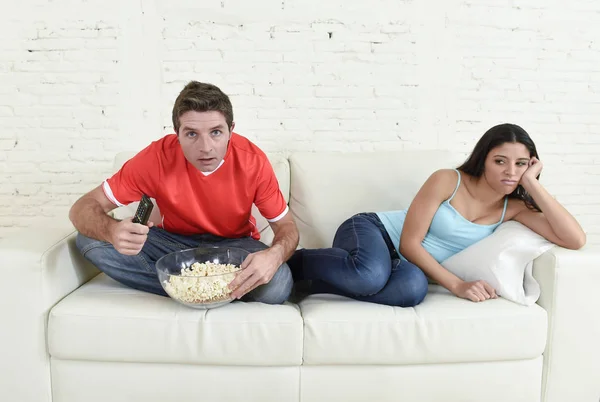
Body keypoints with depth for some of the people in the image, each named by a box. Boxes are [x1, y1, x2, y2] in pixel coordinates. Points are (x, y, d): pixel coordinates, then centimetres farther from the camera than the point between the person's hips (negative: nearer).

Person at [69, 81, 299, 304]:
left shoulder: (253, 161, -23)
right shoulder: (157, 157, -23)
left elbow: (287, 227, -13)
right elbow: (82, 208, -17)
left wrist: (275, 255, -40)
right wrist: (112, 231, -43)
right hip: (173, 241, 2)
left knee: (277, 286, -32)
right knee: (90, 240, -23)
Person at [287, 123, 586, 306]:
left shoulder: (514, 208, 3)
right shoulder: (448, 180, -12)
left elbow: (575, 240, -11)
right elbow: (409, 242, -14)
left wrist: (532, 184, -13)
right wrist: (457, 285, -22)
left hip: (398, 262, 4)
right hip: (370, 230, -4)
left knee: (413, 287, -37)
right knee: (369, 275, -43)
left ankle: (321, 283, -16)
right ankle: (294, 262, -12)